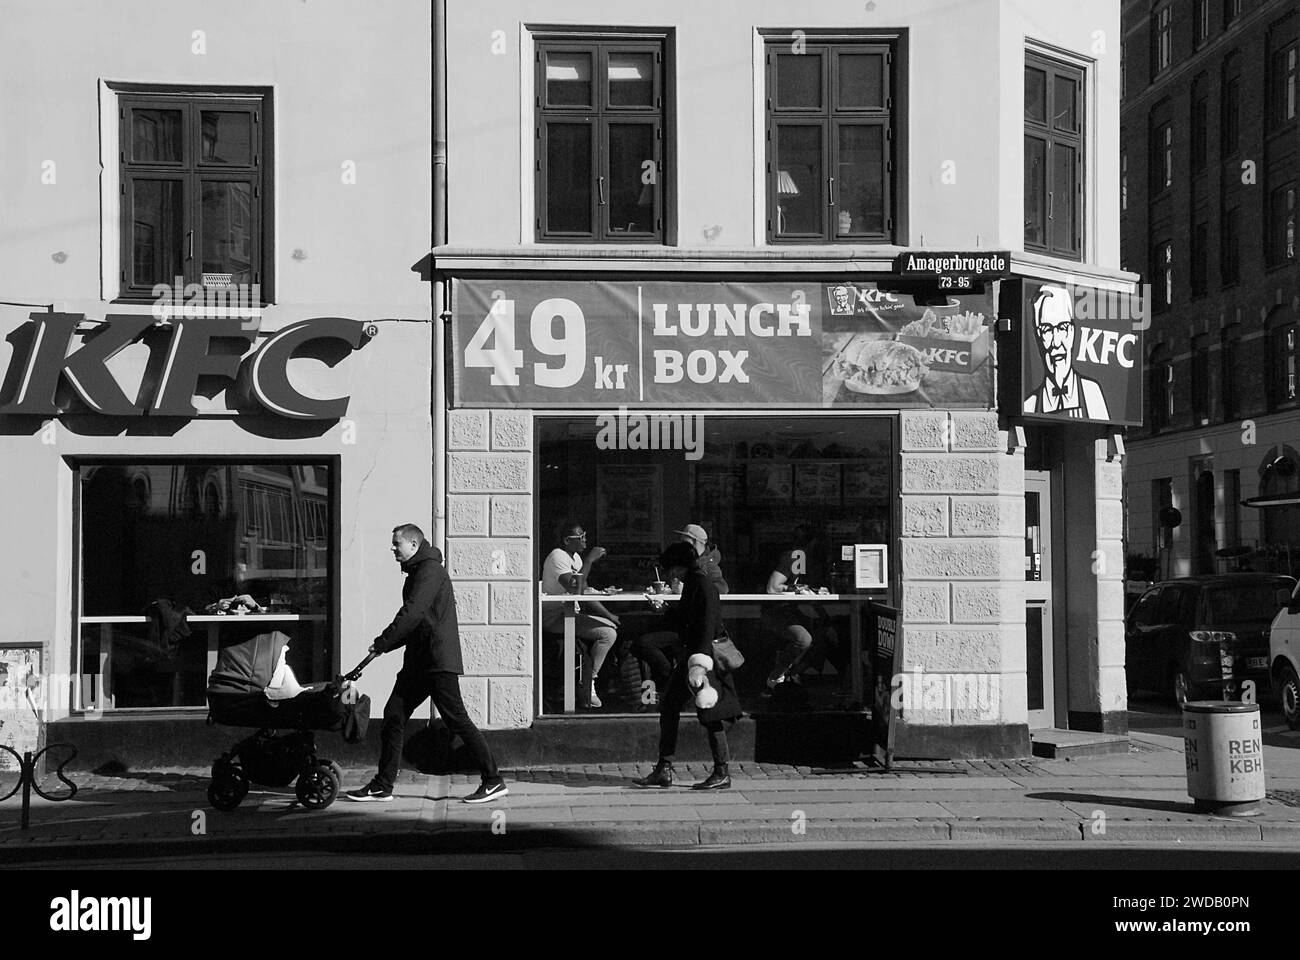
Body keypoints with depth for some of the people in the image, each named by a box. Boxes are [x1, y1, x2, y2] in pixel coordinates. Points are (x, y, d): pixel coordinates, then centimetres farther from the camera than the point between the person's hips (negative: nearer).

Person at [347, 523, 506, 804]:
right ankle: (382, 786, 10)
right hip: (419, 660, 10)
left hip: (439, 660, -10)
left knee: (456, 719, -8)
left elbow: (411, 614, -19)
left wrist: (382, 643, -14)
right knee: (394, 715, 6)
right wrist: (384, 645, 12)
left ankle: (494, 781, -2)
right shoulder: (417, 572, 21)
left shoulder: (430, 570, -10)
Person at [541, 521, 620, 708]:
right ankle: (586, 688, -11)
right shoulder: (558, 557, -15)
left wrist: (609, 615, 4)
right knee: (607, 634, -19)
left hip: (569, 614, 10)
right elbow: (575, 590, -28)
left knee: (611, 627, 3)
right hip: (555, 617, -10)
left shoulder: (575, 558, 15)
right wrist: (589, 560, -22)